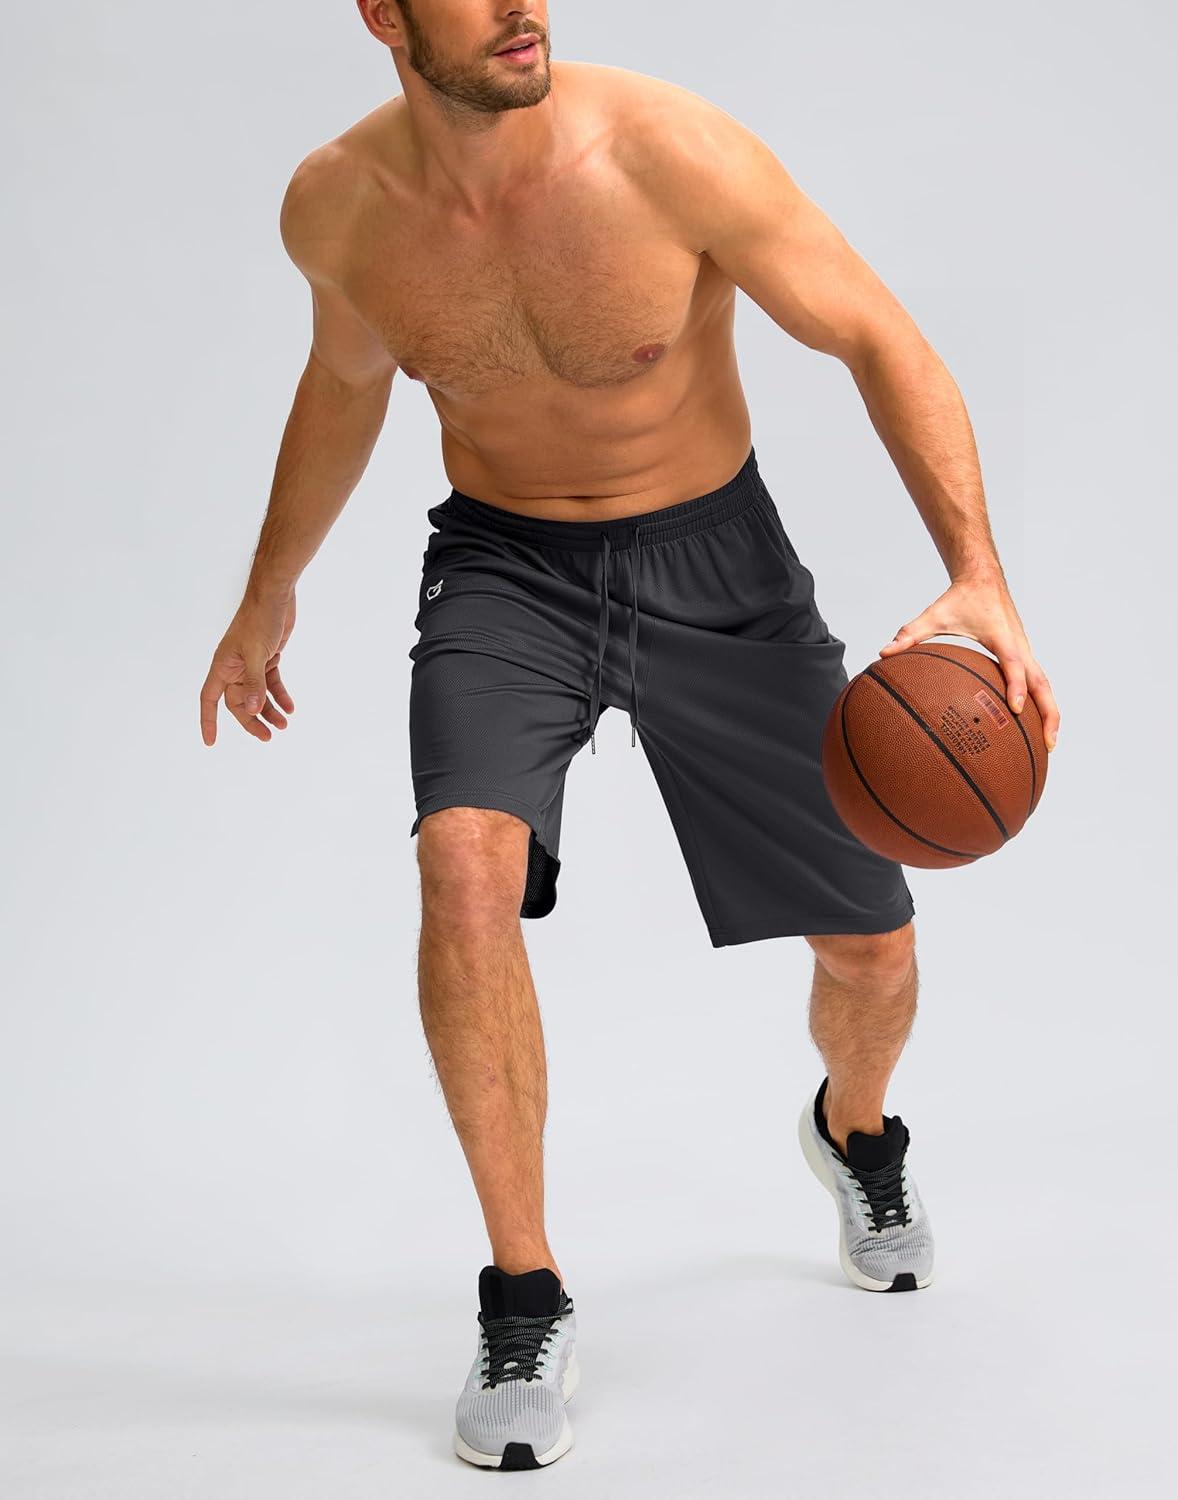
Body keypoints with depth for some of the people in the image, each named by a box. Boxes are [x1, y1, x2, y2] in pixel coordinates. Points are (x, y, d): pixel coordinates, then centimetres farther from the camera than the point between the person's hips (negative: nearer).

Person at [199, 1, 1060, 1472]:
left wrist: (978, 574, -30)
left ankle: (855, 1134, 45)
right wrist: (270, 591, 21)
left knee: (872, 954, 5)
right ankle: (525, 1305, -13)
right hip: (503, 566, 1)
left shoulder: (672, 152, -23)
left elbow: (881, 340, -17)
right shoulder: (336, 206, -12)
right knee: (467, 863, -29)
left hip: (713, 563, -1)